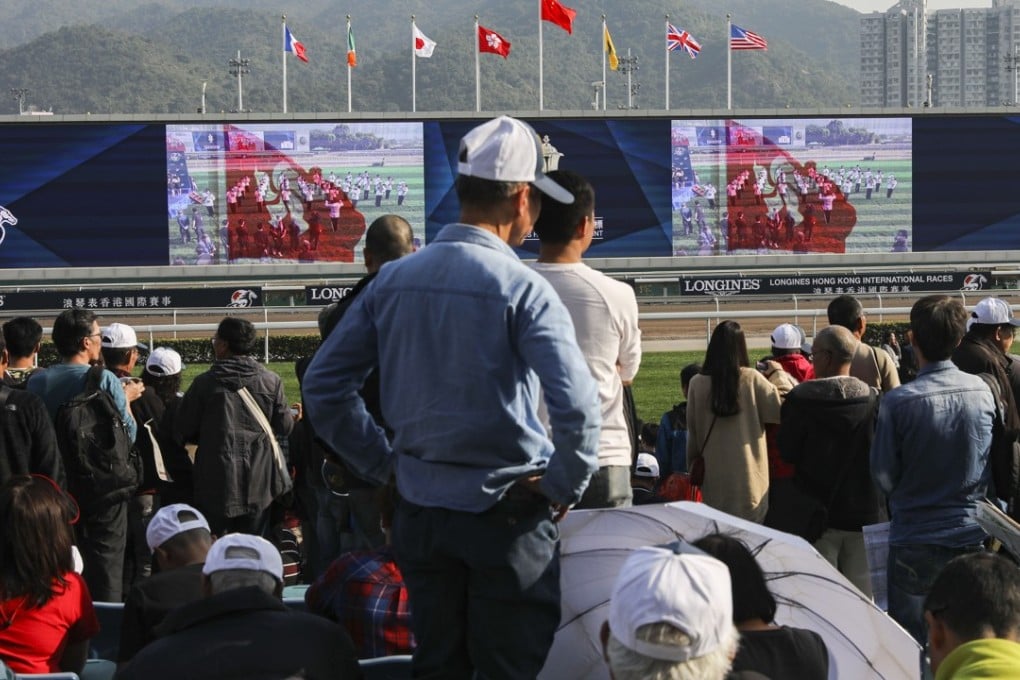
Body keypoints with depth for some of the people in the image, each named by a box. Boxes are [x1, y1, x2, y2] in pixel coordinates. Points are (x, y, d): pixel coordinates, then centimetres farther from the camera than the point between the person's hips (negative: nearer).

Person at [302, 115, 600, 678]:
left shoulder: (393, 280, 2)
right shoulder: (521, 288, -15)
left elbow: (322, 386, 6)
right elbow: (577, 406, -25)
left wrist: (383, 463, 11)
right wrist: (564, 486, -9)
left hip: (419, 512, 5)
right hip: (506, 515, -5)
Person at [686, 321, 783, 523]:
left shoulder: (697, 384, -1)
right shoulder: (751, 379, -6)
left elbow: (692, 432, 5)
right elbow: (781, 410, -7)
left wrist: (693, 468, 18)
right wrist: (778, 373, 7)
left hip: (714, 477, 1)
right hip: (748, 475, -1)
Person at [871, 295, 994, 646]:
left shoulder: (899, 402, -17)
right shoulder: (983, 392, -6)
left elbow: (883, 475, -7)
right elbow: (994, 462, 6)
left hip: (915, 542, -3)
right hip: (971, 535, 3)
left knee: (912, 645, 7)